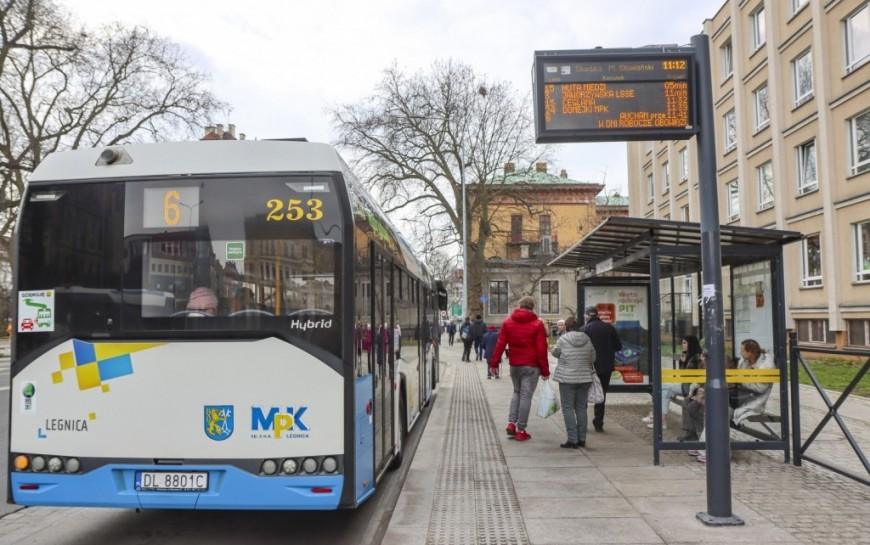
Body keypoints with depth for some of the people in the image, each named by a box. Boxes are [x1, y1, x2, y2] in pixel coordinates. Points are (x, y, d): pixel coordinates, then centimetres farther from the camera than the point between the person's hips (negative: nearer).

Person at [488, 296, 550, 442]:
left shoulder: (507, 322, 3)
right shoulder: (537, 324, -6)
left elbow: (500, 344, 1)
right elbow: (542, 349, -8)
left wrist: (494, 363, 6)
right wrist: (545, 370, -3)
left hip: (514, 364, 4)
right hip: (531, 366, -3)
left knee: (517, 392, 20)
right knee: (526, 395, 1)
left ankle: (511, 423, 9)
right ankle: (521, 430, 4)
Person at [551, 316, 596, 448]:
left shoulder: (563, 339, -10)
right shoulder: (587, 339, 2)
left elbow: (555, 352, 6)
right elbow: (592, 358, 10)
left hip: (567, 378, -4)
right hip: (585, 378, 5)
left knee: (568, 408, 1)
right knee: (581, 408, 12)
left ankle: (572, 439, -2)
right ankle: (582, 439, 17)